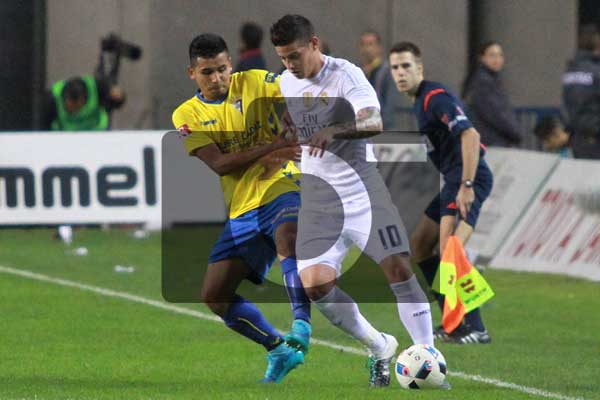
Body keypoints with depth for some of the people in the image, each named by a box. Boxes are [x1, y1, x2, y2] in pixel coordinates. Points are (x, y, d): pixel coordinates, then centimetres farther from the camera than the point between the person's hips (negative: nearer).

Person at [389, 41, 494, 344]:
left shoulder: (436, 97, -14)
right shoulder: (420, 101, 18)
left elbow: (470, 136, -24)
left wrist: (467, 186, -28)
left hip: (467, 179, -11)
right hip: (453, 180, 11)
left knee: (449, 249, -23)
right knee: (419, 244, 15)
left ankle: (474, 328, -23)